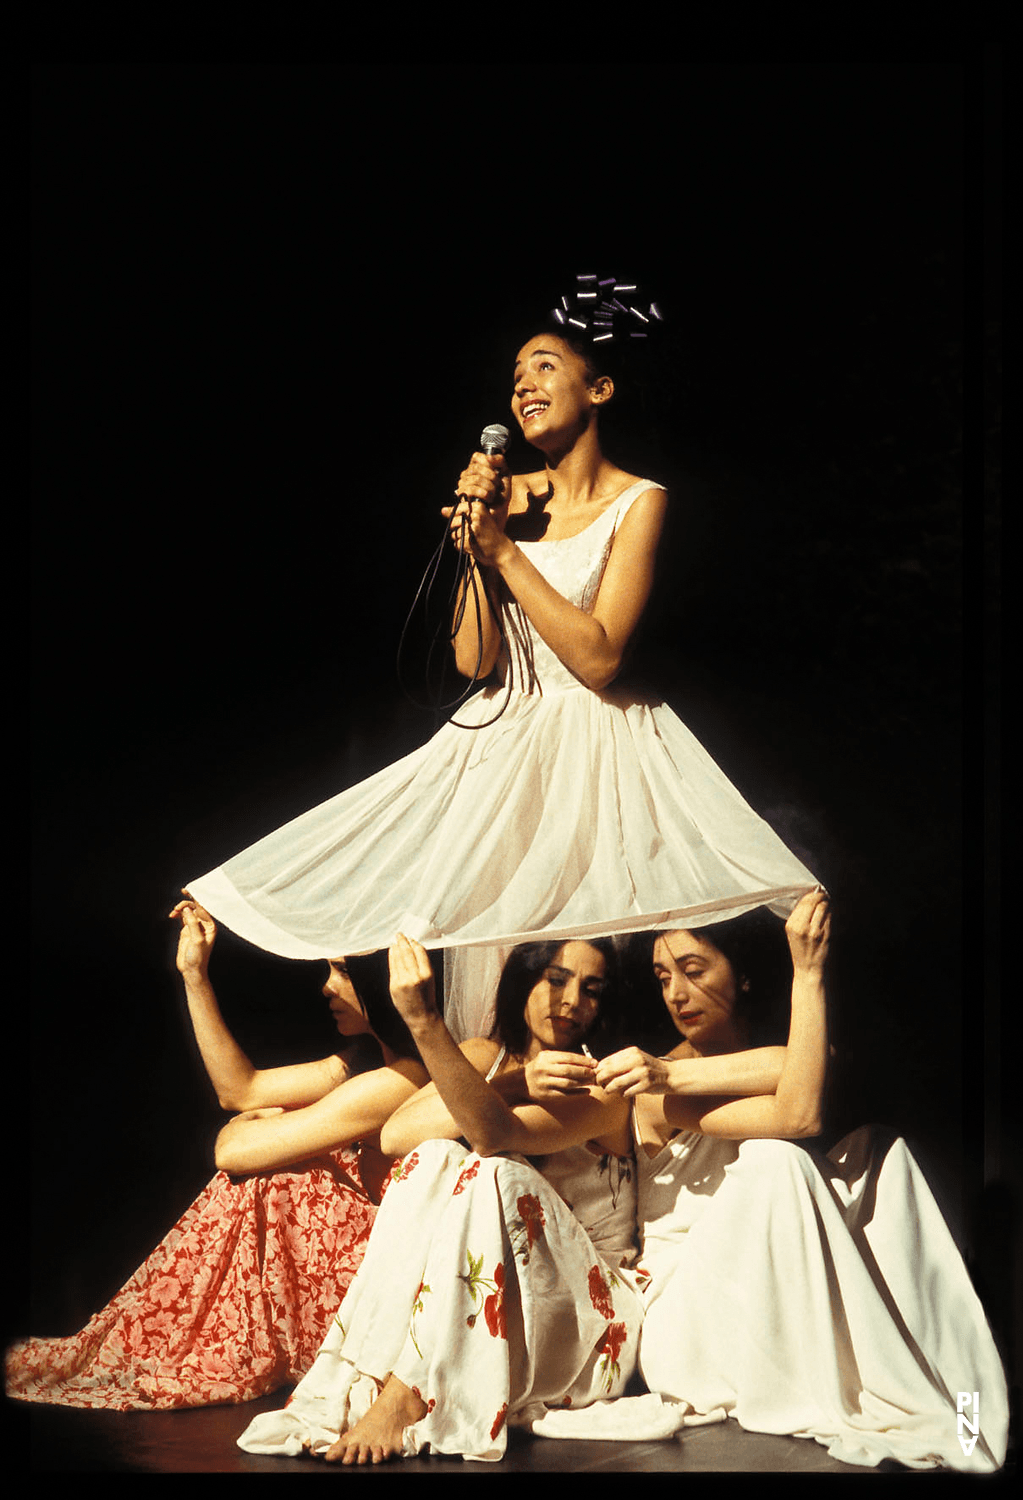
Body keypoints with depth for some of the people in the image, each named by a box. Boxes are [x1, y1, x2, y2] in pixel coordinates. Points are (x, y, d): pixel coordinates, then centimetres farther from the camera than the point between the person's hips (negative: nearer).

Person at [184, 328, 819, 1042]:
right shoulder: (507, 494, 7)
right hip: (505, 742, 4)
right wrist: (477, 540, -9)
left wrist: (503, 550, -14)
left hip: (599, 742, -4)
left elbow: (599, 658, -17)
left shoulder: (638, 502, -6)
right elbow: (474, 658, 1)